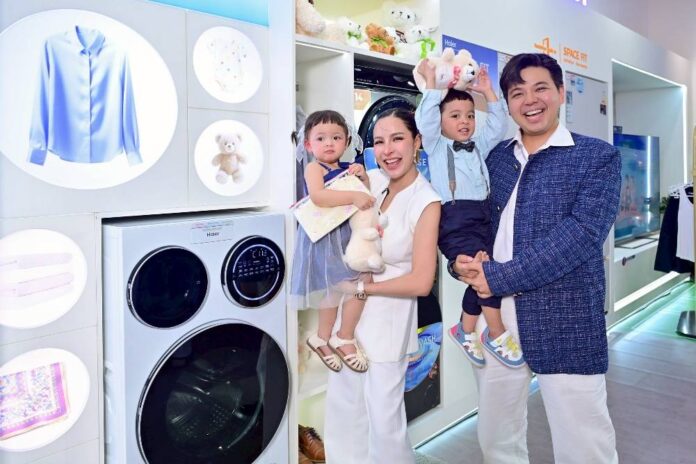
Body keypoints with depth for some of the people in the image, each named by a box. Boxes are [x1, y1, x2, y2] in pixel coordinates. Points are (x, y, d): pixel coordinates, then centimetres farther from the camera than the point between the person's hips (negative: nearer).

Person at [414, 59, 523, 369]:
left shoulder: (479, 145, 23)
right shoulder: (436, 145, 8)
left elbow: (497, 126, 19)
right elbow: (425, 119, -6)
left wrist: (488, 92, 17)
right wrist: (431, 82, -5)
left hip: (483, 217, 6)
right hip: (455, 220, -6)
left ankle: (466, 330, 23)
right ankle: (497, 334, -3)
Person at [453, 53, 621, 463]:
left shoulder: (599, 157, -2)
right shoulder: (494, 158, 11)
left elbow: (581, 234, -15)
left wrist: (499, 277, -18)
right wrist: (463, 260, -10)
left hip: (566, 325, -4)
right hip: (493, 321, 4)